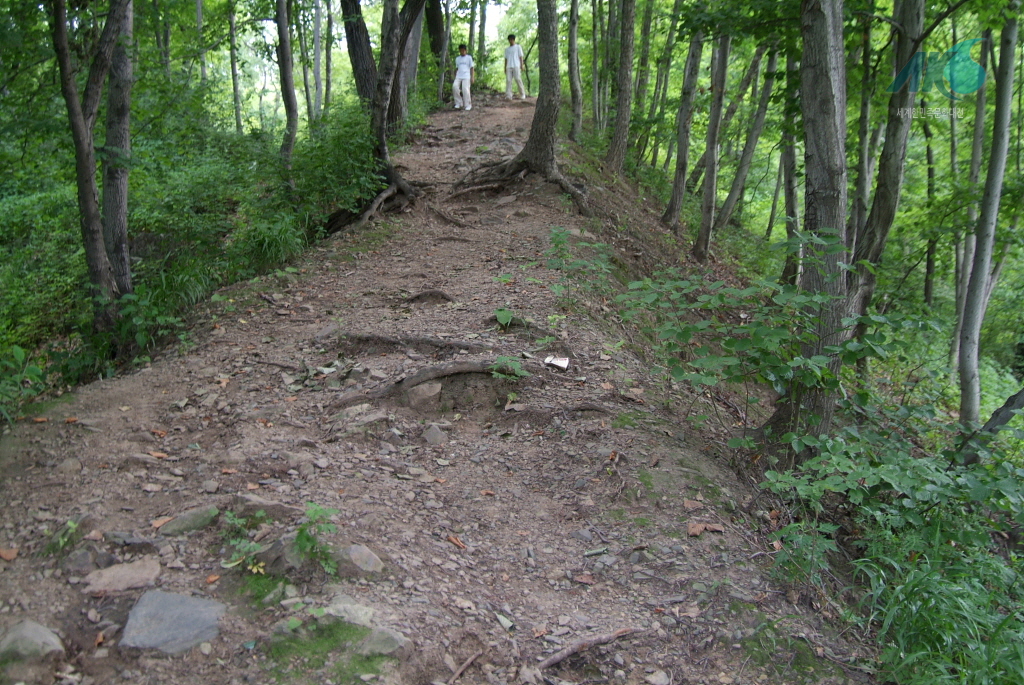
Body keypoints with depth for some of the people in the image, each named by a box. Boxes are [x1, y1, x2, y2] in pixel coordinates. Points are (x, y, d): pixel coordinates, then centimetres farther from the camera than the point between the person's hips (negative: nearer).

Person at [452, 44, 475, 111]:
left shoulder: (469, 58, 9)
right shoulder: (457, 59, 18)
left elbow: (471, 68, 6)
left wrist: (472, 77, -2)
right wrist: (455, 77, 14)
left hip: (466, 76, -3)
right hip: (458, 76, 3)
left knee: (465, 89, -17)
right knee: (455, 86, -20)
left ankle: (468, 105, -7)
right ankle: (459, 103, -10)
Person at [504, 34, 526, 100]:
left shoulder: (518, 47, 11)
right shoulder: (507, 49, 21)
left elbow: (521, 57, 6)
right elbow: (506, 59, 19)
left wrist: (522, 65, -4)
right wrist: (505, 68, 11)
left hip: (516, 66, -3)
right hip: (509, 67, 3)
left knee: (518, 79, -13)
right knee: (508, 80, -8)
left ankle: (522, 94, -2)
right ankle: (508, 96, -12)